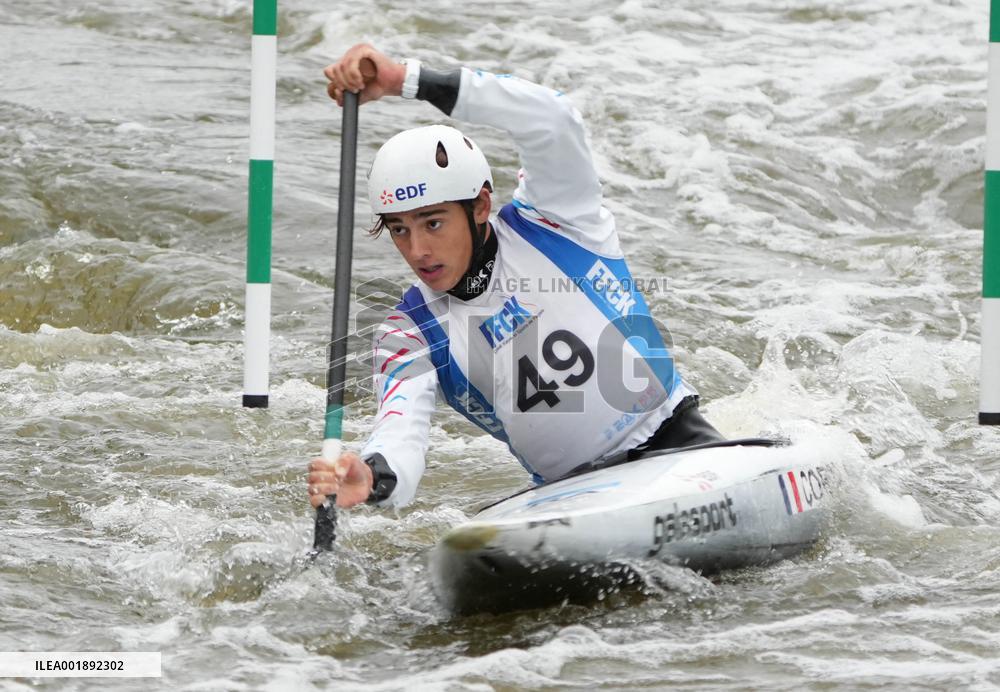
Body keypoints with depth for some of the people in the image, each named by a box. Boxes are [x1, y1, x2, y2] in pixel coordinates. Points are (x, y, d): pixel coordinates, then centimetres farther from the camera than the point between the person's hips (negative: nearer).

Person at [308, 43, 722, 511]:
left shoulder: (546, 222, -5)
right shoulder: (410, 334, 0)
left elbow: (551, 118, -24)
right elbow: (400, 433, -18)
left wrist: (406, 79, -30)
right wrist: (373, 477, -45)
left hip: (674, 441, -3)